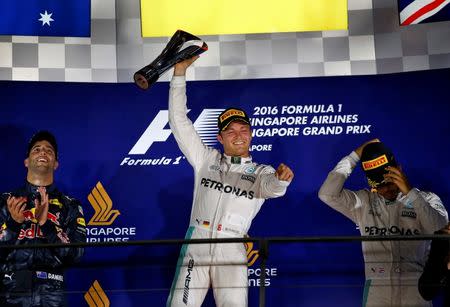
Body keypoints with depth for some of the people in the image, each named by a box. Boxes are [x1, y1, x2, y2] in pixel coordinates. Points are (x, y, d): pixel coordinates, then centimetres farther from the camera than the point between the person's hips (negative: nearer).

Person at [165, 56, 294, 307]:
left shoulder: (260, 172, 10)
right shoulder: (206, 159, 13)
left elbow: (271, 187, -14)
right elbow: (179, 119, 9)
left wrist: (281, 178, -40)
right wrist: (180, 72, 3)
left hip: (231, 251, -1)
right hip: (195, 246, 1)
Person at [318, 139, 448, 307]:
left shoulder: (426, 200, 7)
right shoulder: (364, 202, 10)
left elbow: (442, 231, -11)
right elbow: (327, 194, -3)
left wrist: (410, 192, -13)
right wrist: (354, 156, 0)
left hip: (415, 292, -1)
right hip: (377, 291, 1)